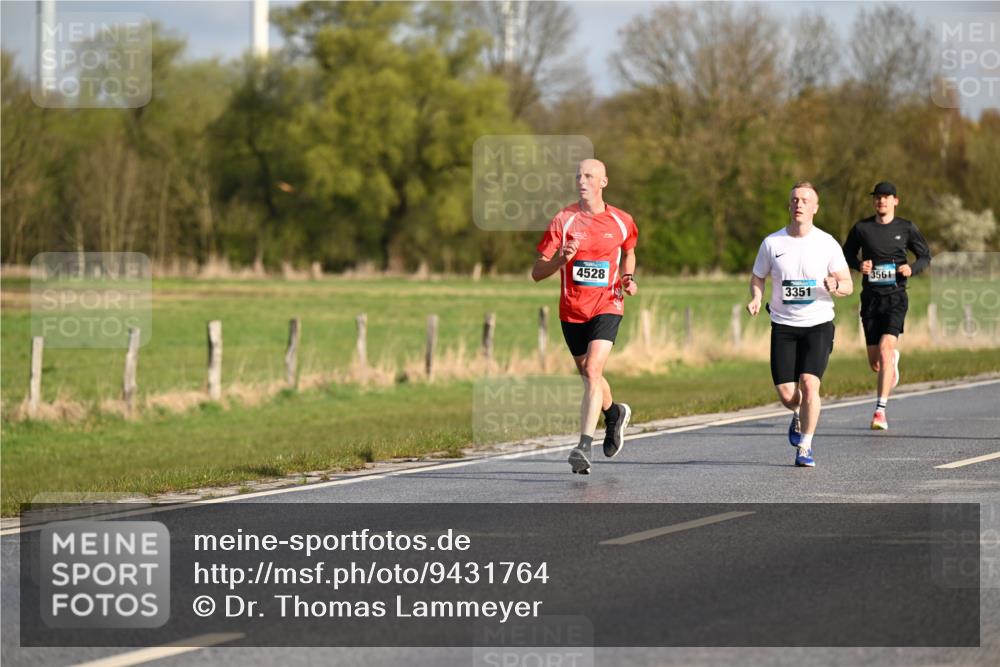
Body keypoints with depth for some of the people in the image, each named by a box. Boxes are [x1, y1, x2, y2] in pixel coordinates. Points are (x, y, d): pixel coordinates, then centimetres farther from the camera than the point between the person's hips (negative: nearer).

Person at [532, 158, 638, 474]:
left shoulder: (621, 221, 0)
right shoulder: (563, 221, -5)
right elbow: (537, 273, -6)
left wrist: (628, 278, 3)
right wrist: (561, 258, -26)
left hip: (607, 305, -2)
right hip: (572, 310, 2)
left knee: (592, 371, -20)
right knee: (589, 376, 16)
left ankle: (584, 447, -24)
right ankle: (615, 414, 49)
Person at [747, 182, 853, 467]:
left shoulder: (827, 243, -2)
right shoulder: (772, 243, 1)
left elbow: (848, 284, 1)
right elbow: (758, 278, 12)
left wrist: (835, 286, -22)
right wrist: (756, 298, -9)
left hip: (818, 324, -1)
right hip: (783, 325, 1)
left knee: (809, 384, -17)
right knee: (786, 392, -5)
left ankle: (805, 447, -2)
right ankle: (798, 415, 34)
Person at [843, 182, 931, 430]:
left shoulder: (906, 228, 3)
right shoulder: (861, 228, 3)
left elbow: (925, 256, 13)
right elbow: (847, 254, 17)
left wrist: (912, 268, -8)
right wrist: (859, 265, -6)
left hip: (895, 297, -2)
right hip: (870, 298, 2)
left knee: (885, 349, -21)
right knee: (875, 363, 6)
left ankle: (880, 410, -20)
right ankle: (893, 359, 46)